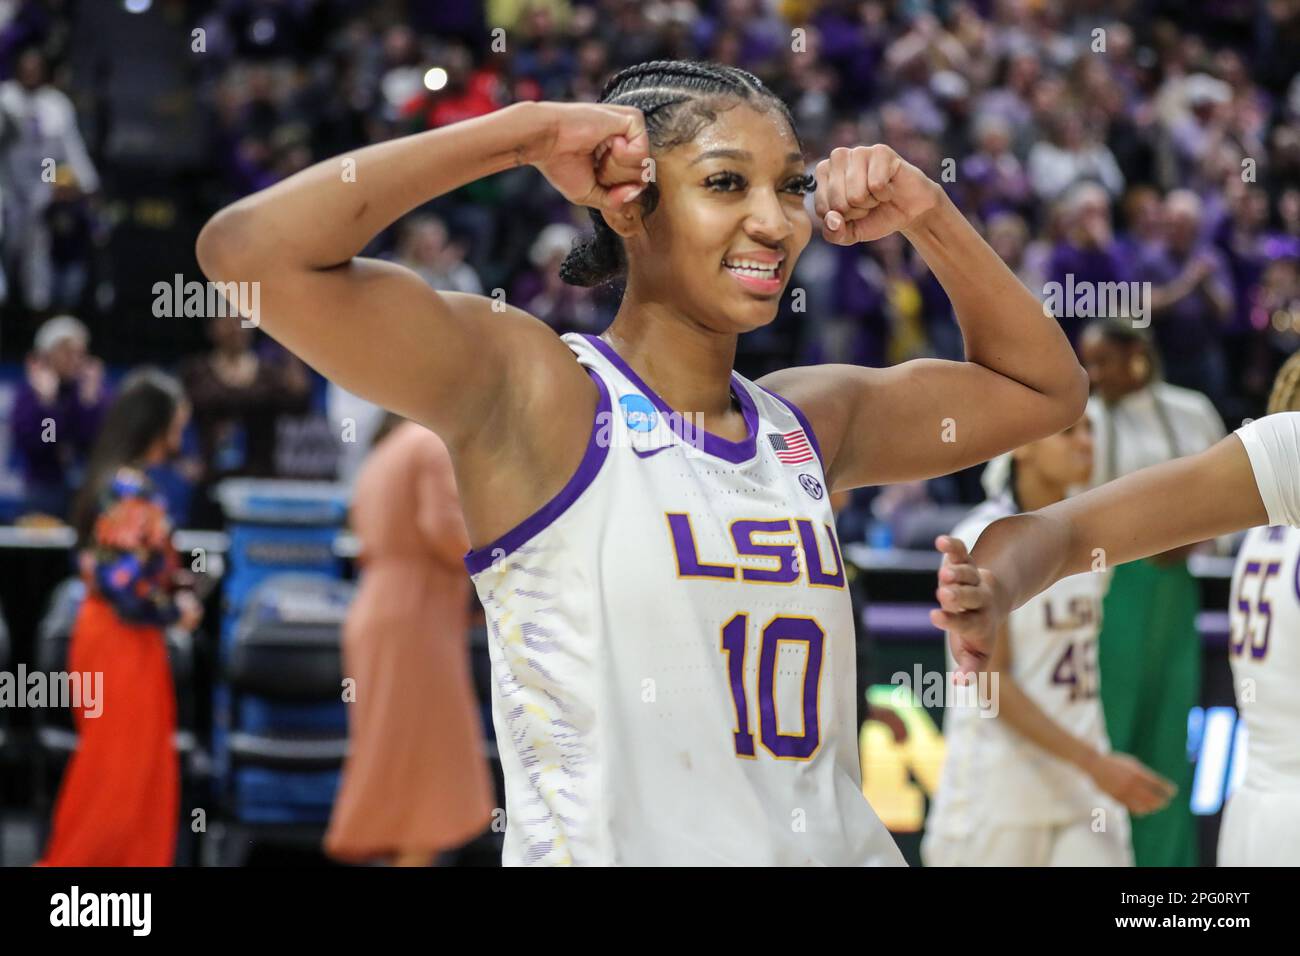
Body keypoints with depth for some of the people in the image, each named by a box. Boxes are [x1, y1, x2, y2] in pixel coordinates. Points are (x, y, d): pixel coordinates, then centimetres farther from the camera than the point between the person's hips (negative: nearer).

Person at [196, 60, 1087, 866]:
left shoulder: (810, 423, 10)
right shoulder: (531, 388, -8)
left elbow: (1042, 385, 25)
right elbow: (251, 249, -19)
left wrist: (928, 215, 10)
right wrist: (523, 132, -13)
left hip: (844, 846, 6)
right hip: (607, 846, -6)